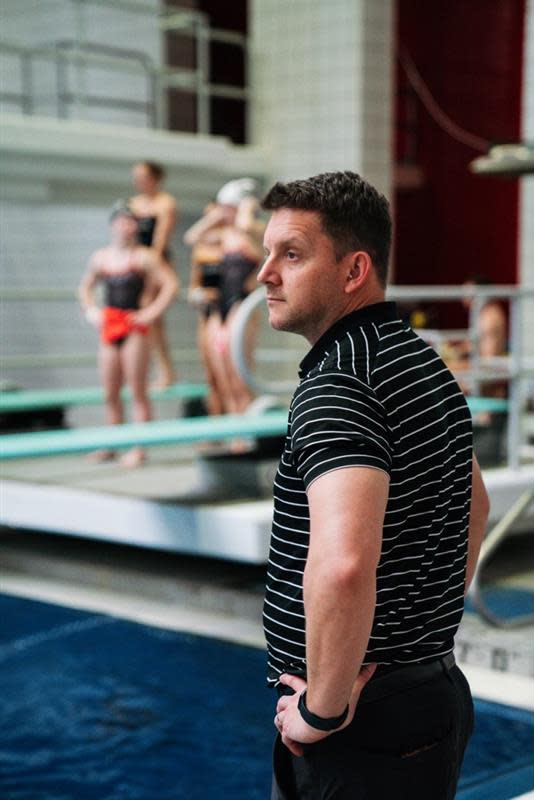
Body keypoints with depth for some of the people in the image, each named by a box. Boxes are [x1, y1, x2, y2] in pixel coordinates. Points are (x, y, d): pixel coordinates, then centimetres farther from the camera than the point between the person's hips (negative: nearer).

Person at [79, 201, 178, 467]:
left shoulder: (144, 257, -4)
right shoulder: (100, 258, 12)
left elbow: (171, 285, -9)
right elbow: (85, 287, 27)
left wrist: (152, 312, -12)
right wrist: (91, 311, 12)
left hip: (134, 328, -5)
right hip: (109, 326, 5)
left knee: (138, 391, -3)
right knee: (110, 393, 9)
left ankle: (139, 448, 0)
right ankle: (111, 445, 18)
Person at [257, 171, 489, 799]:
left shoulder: (336, 382, -22)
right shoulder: (427, 364, 10)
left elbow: (342, 563, -38)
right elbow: (475, 506, 25)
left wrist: (323, 707, -24)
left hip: (366, 728, -9)